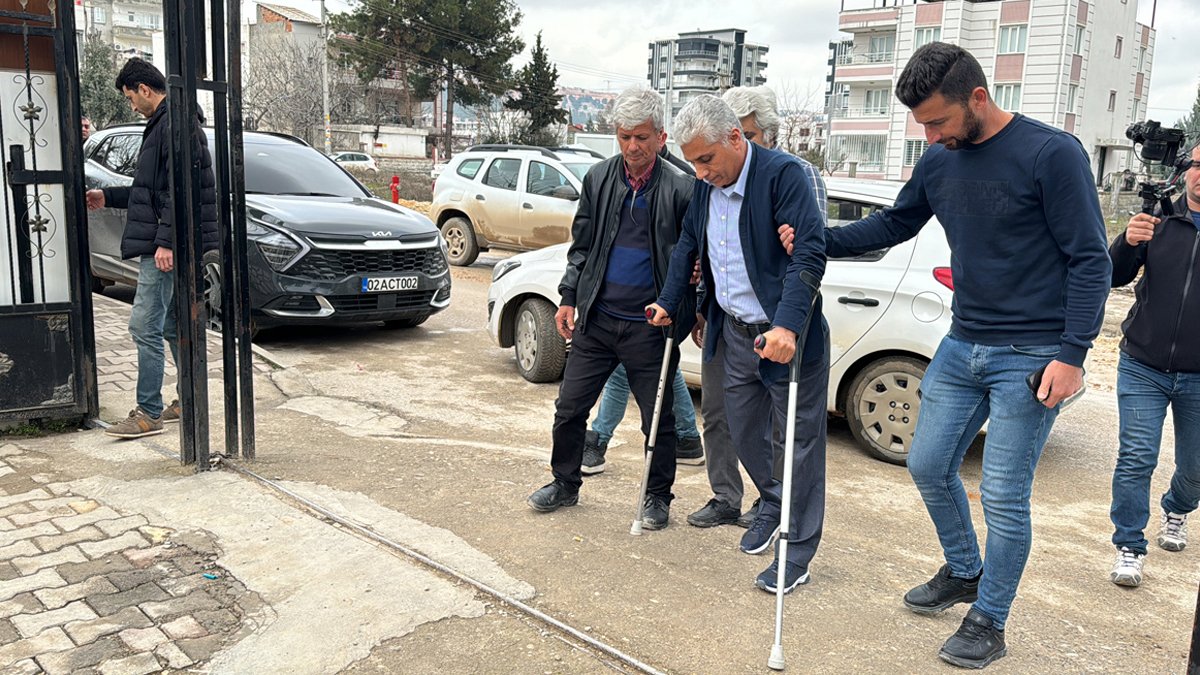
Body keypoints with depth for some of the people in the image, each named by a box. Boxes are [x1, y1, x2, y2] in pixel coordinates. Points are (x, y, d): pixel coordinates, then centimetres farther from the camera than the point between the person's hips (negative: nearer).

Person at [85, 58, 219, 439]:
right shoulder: (163, 123, 21)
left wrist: (165, 241, -24)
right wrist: (108, 197, 30)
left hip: (163, 247, -11)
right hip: (166, 245, 11)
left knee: (146, 327, -8)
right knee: (173, 326, 14)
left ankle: (148, 413, -2)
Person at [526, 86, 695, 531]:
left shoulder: (680, 189, -7)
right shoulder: (598, 178, 5)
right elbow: (582, 244, 12)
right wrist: (569, 298, 9)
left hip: (649, 326, -3)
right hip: (597, 318, 3)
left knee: (658, 419, 8)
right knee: (569, 407, 9)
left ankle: (658, 496, 27)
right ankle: (565, 483, 29)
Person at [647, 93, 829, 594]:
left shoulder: (784, 174, -19)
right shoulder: (705, 184, 4)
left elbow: (810, 253, -25)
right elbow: (688, 245, 18)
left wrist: (787, 326, -34)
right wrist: (670, 303, 21)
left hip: (786, 337, -7)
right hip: (733, 333, 7)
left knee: (801, 440, 4)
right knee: (744, 434, 18)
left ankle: (798, 553, 15)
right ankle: (771, 503, 44)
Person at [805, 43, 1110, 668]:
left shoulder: (1052, 153, -13)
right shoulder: (939, 162, 4)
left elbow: (1090, 259, -12)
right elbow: (893, 224, 20)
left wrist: (1071, 355, -17)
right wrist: (819, 240, 8)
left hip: (1031, 358, -6)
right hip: (961, 347, 7)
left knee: (1003, 497, -2)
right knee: (929, 465, 13)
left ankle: (988, 623, 17)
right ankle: (963, 572, 37)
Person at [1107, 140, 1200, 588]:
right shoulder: (1160, 222, 1)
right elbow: (1114, 277, -4)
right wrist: (1127, 243, -23)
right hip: (1143, 368, 0)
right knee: (1136, 459, -5)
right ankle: (1130, 547, 7)